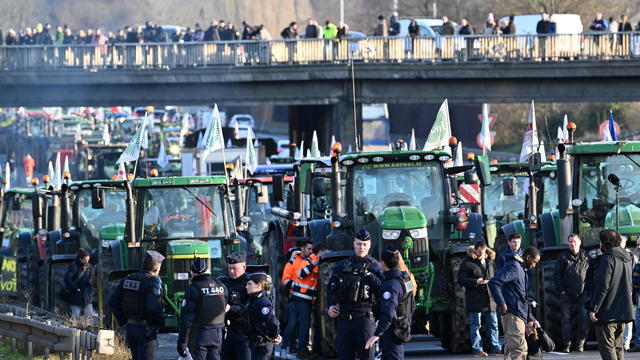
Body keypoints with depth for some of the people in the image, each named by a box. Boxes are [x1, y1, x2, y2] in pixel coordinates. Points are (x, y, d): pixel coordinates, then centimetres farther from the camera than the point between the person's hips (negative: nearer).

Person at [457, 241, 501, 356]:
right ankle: (477, 349, 4)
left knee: (493, 324, 7)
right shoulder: (467, 263, -5)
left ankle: (495, 347, 13)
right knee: (476, 325, 0)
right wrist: (476, 282, -20)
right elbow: (460, 280, -9)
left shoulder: (490, 262, 13)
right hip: (475, 300, -5)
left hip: (490, 299, 5)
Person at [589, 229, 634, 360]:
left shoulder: (607, 259, -14)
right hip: (623, 312, 8)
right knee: (617, 347, 14)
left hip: (607, 312, -8)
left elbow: (602, 286, -19)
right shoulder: (626, 259, 13)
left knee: (606, 346, -6)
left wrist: (593, 308, -17)